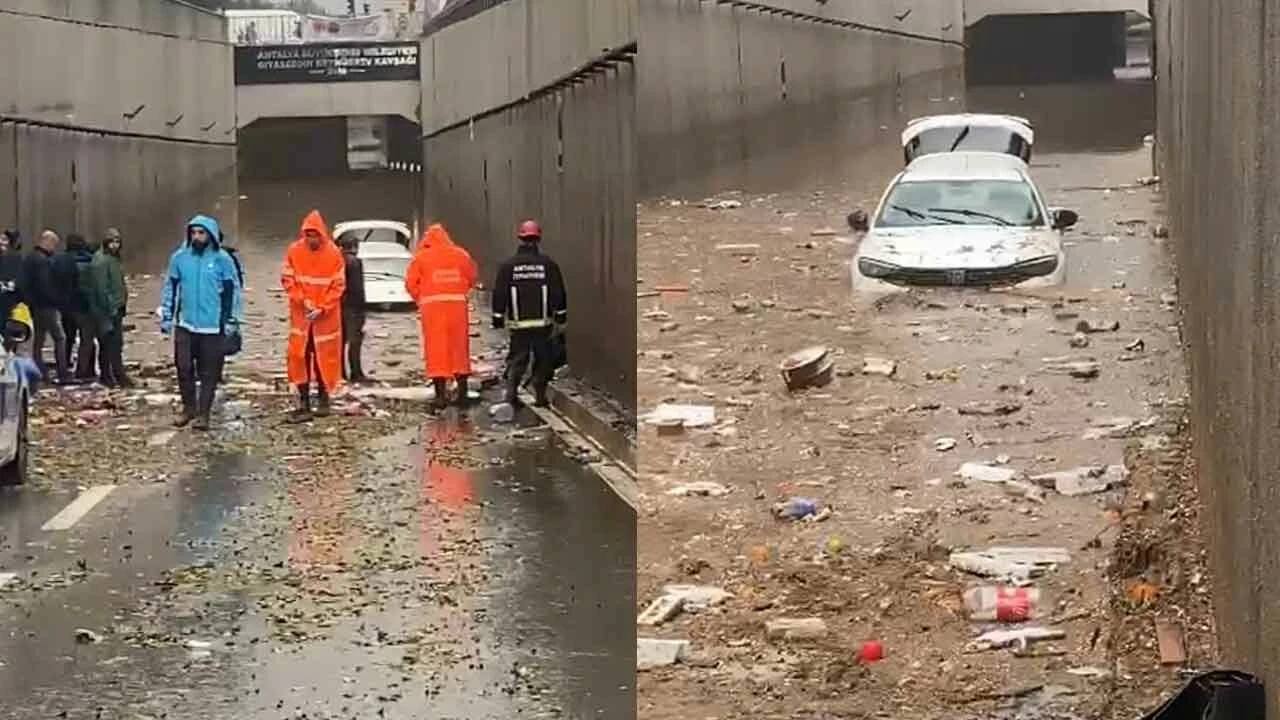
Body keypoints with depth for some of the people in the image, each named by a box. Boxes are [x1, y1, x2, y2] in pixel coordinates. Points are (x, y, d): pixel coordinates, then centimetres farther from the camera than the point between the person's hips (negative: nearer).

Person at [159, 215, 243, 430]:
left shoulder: (222, 259, -5)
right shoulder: (180, 257, 2)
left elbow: (233, 291, 0)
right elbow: (171, 288, 10)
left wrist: (231, 322, -1)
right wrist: (166, 317, 9)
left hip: (213, 327, -2)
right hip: (185, 325, 2)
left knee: (209, 373, 2)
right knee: (184, 367, 0)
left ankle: (203, 413, 9)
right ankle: (189, 407, 18)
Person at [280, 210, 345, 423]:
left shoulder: (334, 254, -8)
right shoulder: (294, 251, -4)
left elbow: (338, 285, -5)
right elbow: (287, 279, 0)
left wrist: (322, 309, -14)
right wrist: (303, 300, -12)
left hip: (326, 316, -1)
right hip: (301, 314, 1)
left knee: (325, 357, 5)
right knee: (299, 356, -3)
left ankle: (323, 397, 20)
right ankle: (303, 403, 0)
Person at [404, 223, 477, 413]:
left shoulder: (421, 257, -2)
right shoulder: (460, 255, 4)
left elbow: (411, 283, -3)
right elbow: (471, 278, 9)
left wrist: (420, 299, 11)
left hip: (432, 307, -2)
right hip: (457, 305, 2)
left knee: (436, 350, 0)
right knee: (459, 349, 11)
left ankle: (441, 395, -3)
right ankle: (462, 393, 15)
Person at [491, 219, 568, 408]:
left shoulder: (508, 266, -1)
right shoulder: (548, 265, -2)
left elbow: (499, 294, 0)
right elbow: (558, 293, 1)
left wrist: (498, 318, 7)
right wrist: (561, 316, 10)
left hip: (518, 323, 1)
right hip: (543, 322, -1)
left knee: (516, 360, 7)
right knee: (543, 360, 10)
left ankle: (511, 394, -6)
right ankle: (540, 396, 9)